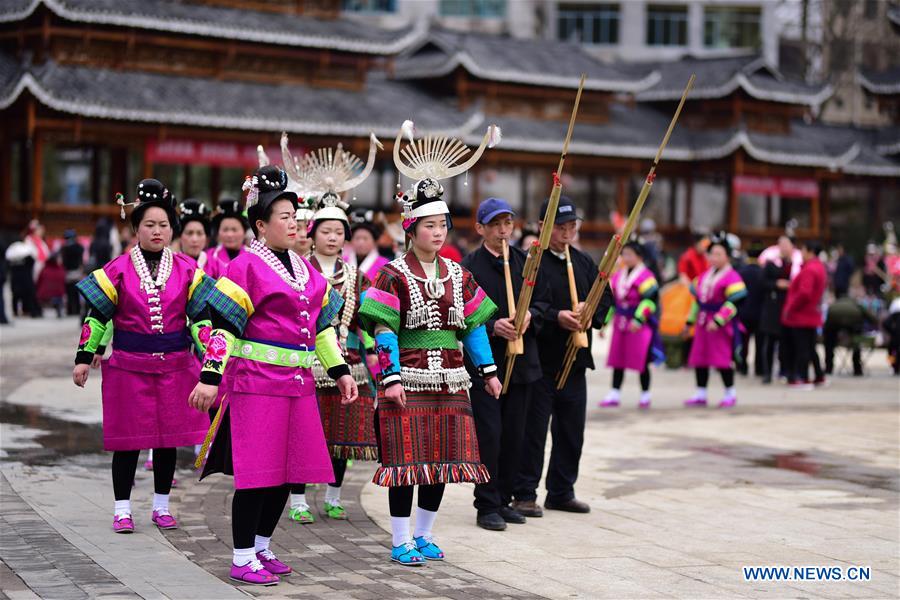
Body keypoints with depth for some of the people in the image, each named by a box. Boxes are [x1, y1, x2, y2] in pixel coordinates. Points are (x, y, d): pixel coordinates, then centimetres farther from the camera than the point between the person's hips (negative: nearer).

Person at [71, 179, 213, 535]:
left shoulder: (186, 270, 3)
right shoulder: (118, 270, -2)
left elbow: (201, 316, 6)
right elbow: (96, 316, 1)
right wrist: (84, 357, -3)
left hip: (175, 365, 2)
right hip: (128, 365, -2)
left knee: (169, 437, 8)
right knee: (128, 438, 2)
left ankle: (161, 506, 21)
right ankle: (122, 509, 11)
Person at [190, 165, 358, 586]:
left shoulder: (303, 268, 15)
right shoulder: (246, 267, -7)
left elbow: (322, 324, 21)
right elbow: (224, 325, -12)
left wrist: (340, 370, 17)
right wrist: (209, 377, -18)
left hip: (297, 383, 8)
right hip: (256, 380, -7)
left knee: (288, 471, 10)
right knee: (256, 472, -6)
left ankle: (261, 548, 24)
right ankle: (242, 559, 3)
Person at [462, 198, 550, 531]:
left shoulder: (526, 261, 10)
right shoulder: (469, 266, -5)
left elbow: (543, 300, 12)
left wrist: (531, 315, -8)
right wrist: (492, 326, -22)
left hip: (521, 362, 5)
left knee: (514, 435, 9)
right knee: (488, 435, -5)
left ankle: (504, 500, 20)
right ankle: (487, 507, 3)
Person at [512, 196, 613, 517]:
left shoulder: (584, 262, 14)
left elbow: (605, 296, 15)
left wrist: (591, 311, -5)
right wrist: (556, 318, -25)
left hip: (575, 358, 7)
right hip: (540, 360, -7)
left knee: (572, 428, 12)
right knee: (534, 428, -2)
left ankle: (562, 492, 23)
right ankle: (525, 494, 7)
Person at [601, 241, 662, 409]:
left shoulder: (645, 276, -9)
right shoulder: (618, 276, 12)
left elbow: (648, 300, -16)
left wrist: (638, 320, -23)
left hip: (640, 326, -7)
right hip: (620, 324, 7)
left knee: (642, 362, 1)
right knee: (617, 361, 7)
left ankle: (645, 396, 14)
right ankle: (614, 396, 12)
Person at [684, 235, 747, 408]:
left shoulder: (731, 277, -11)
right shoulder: (705, 275, 14)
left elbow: (733, 303, -17)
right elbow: (697, 299, 21)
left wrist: (718, 320, -23)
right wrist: (691, 320, 20)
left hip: (721, 325, -8)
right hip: (703, 323, 8)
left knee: (723, 359, -4)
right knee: (699, 359, 8)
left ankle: (730, 393, 11)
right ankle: (700, 395, 17)